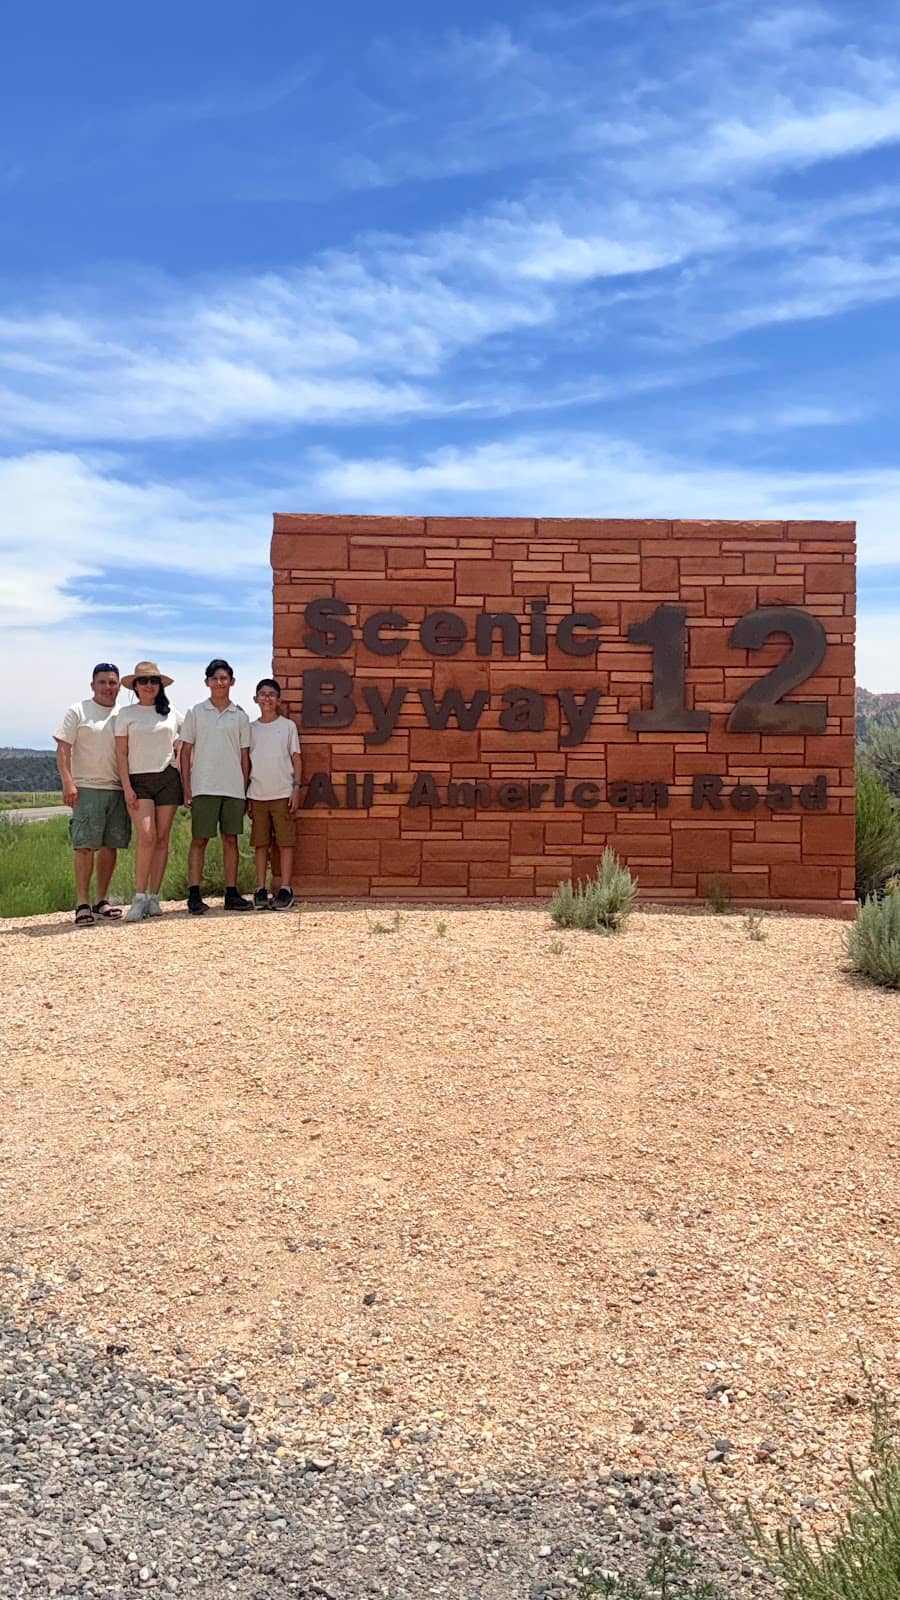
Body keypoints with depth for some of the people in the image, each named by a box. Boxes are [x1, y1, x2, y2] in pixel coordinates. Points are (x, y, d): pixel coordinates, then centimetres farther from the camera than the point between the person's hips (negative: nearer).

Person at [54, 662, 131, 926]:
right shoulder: (78, 711, 2)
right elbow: (63, 748, -4)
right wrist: (67, 782, -14)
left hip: (118, 789, 5)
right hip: (87, 788, -4)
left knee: (110, 846, 6)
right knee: (85, 846, -8)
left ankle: (102, 901, 15)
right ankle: (82, 904, -5)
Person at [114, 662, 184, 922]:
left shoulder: (172, 715, 11)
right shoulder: (126, 714, 6)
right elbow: (121, 753, 2)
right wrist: (126, 787, -7)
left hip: (168, 778, 2)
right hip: (139, 780, -2)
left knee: (162, 838, 1)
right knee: (147, 837, -15)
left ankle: (153, 897, 6)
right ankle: (139, 898, -9)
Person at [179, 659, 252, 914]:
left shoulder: (240, 716, 9)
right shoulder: (196, 713, 5)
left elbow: (245, 756, 11)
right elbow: (186, 751, 5)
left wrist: (245, 789, 6)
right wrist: (186, 787, -2)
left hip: (233, 788, 2)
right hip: (203, 787, -2)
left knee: (230, 839, 5)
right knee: (199, 840, -2)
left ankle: (231, 894, 10)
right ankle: (194, 894, 1)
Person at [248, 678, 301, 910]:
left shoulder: (287, 726, 4)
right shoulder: (251, 728, 10)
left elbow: (296, 759, 4)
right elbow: (246, 763, 12)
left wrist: (296, 787, -5)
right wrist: (245, 796, 8)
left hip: (282, 793, -2)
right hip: (257, 795, 2)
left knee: (285, 842, -2)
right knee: (260, 843, 4)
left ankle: (285, 889, 2)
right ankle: (261, 889, 8)